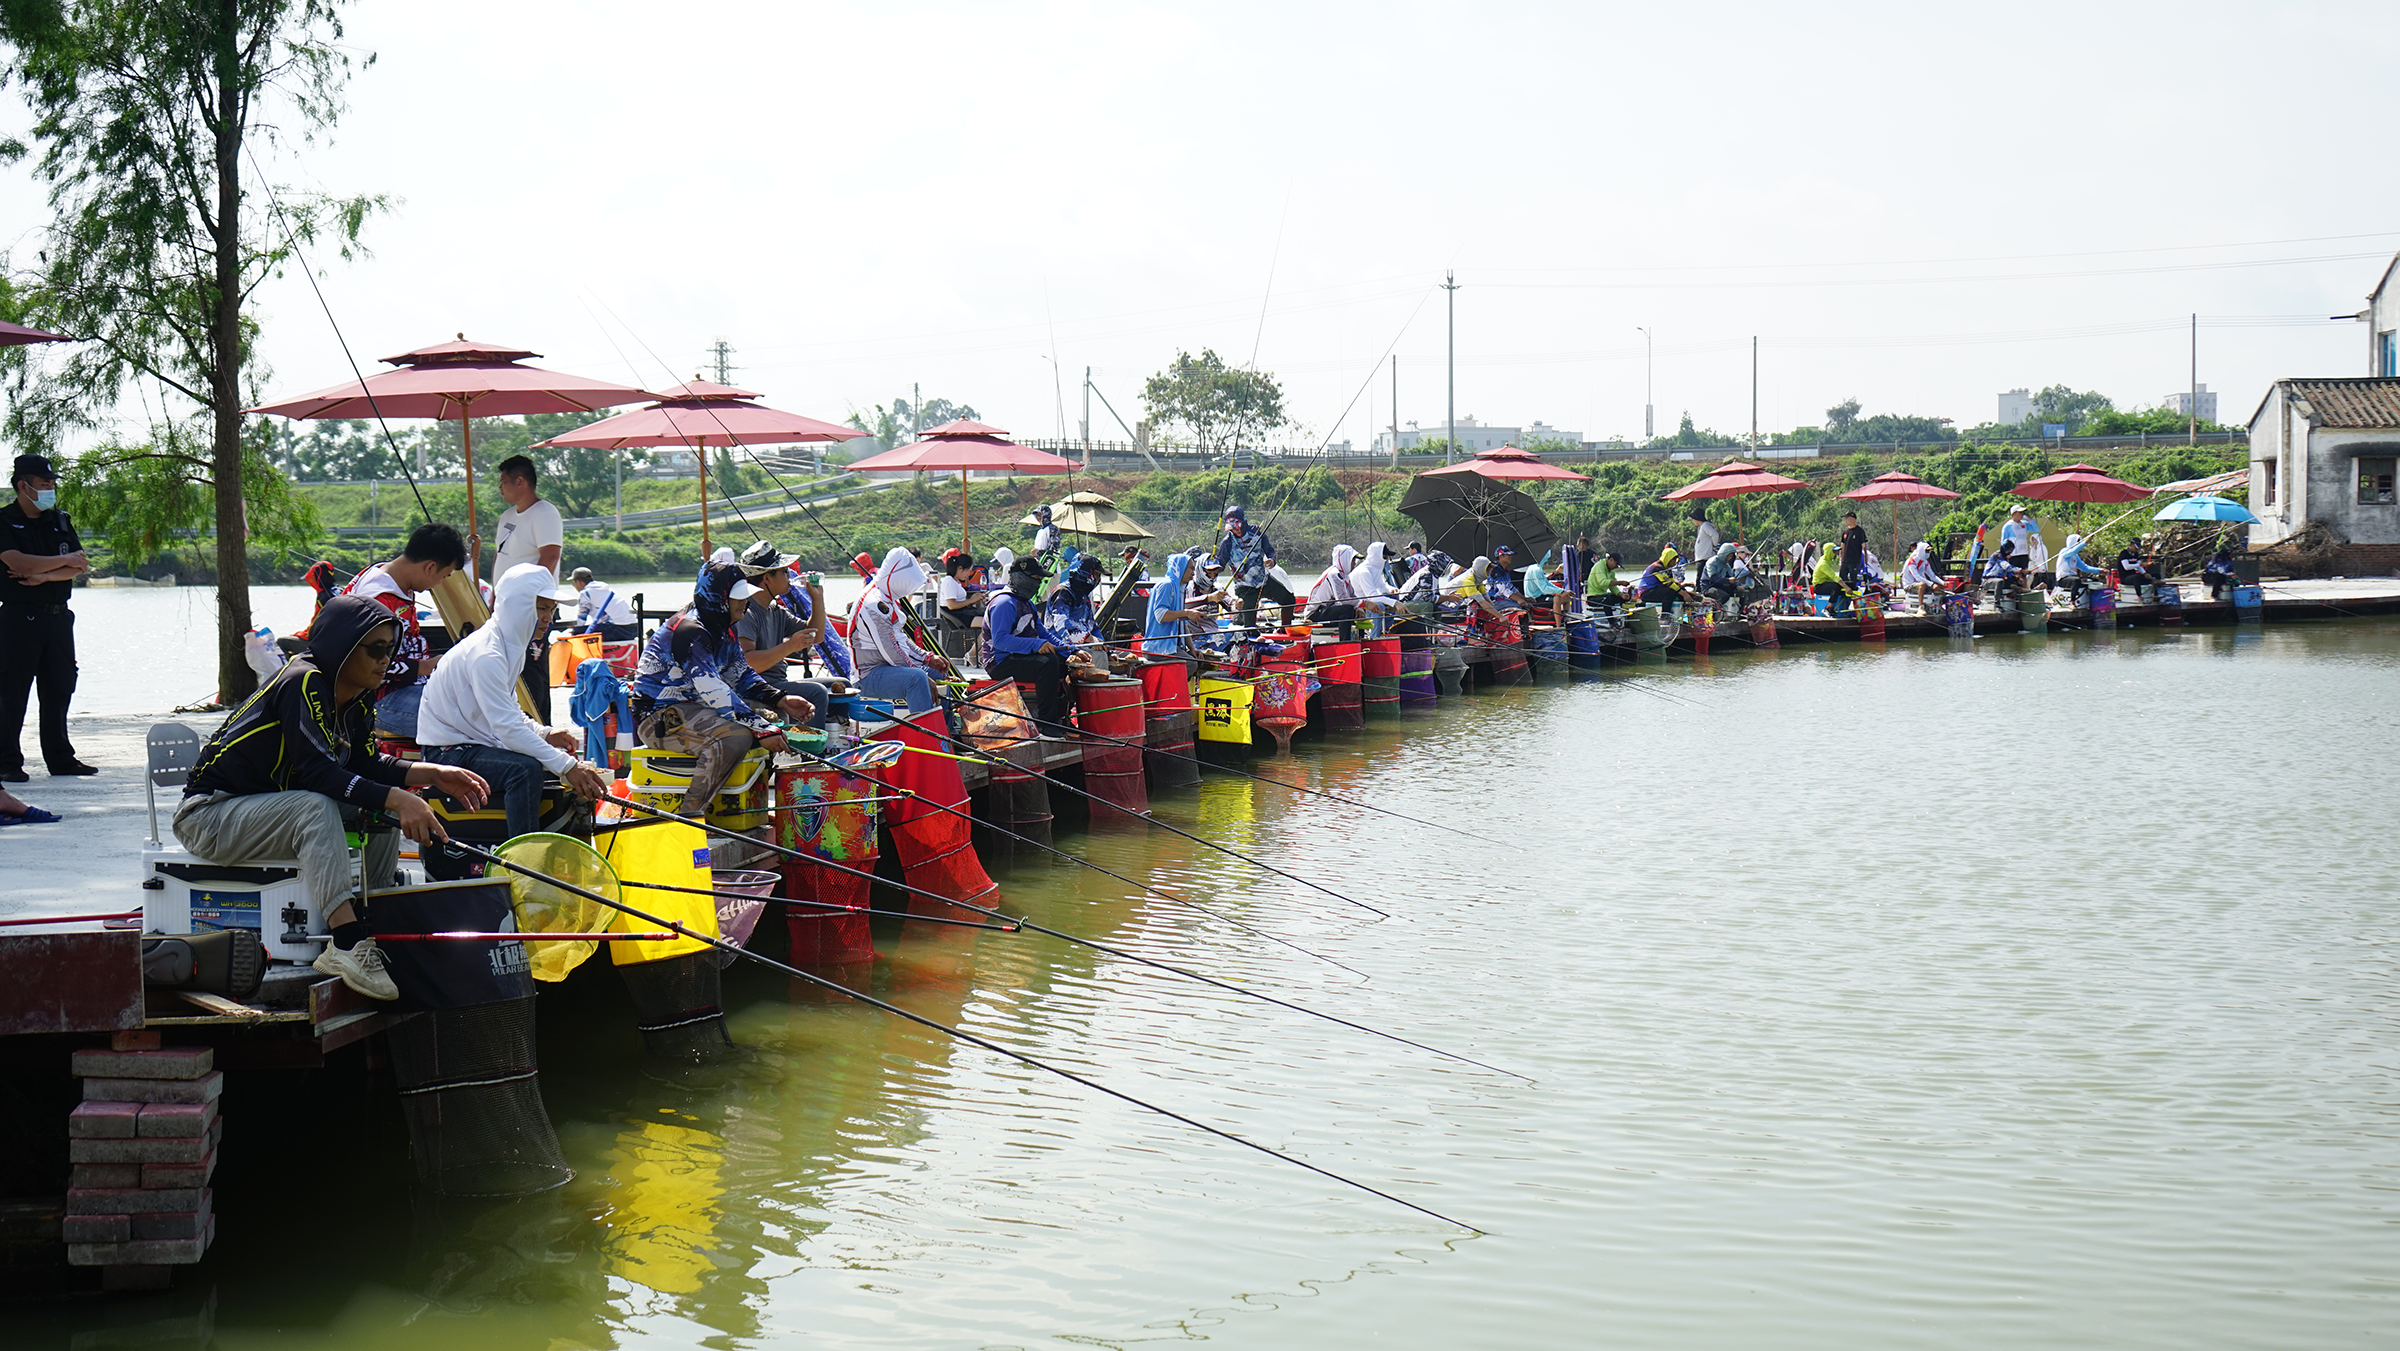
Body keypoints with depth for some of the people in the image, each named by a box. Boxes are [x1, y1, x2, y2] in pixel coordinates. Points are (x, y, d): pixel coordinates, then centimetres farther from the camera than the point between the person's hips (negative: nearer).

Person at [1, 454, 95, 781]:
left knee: (59, 689, 8)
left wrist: (43, 576, -13)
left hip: (58, 616, 5)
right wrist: (65, 560, -7)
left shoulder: (59, 521, 13)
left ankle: (60, 757, 16)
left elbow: (79, 567, 3)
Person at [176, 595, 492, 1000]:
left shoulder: (358, 697, 6)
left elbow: (366, 765, 10)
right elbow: (318, 773, -31)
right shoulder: (302, 684, -22)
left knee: (384, 807, 1)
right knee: (316, 807, -34)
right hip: (209, 816, -10)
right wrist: (396, 799, -38)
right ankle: (348, 945, -41)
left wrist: (433, 775, -4)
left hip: (269, 807, 10)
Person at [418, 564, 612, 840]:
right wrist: (567, 766, -33)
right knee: (526, 768, -34)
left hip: (479, 744, 10)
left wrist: (545, 734, -1)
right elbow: (508, 728, -30)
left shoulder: (512, 644, 8)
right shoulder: (485, 654, -24)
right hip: (449, 752, -10)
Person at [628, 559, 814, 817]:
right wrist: (760, 728, -33)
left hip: (690, 706, 11)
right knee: (736, 735, -32)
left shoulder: (722, 630, 11)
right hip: (659, 718, -11)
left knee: (766, 715, 6)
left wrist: (780, 700, -3)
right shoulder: (690, 631, -21)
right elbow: (712, 690, -30)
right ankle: (690, 814, -25)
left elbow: (742, 675, 14)